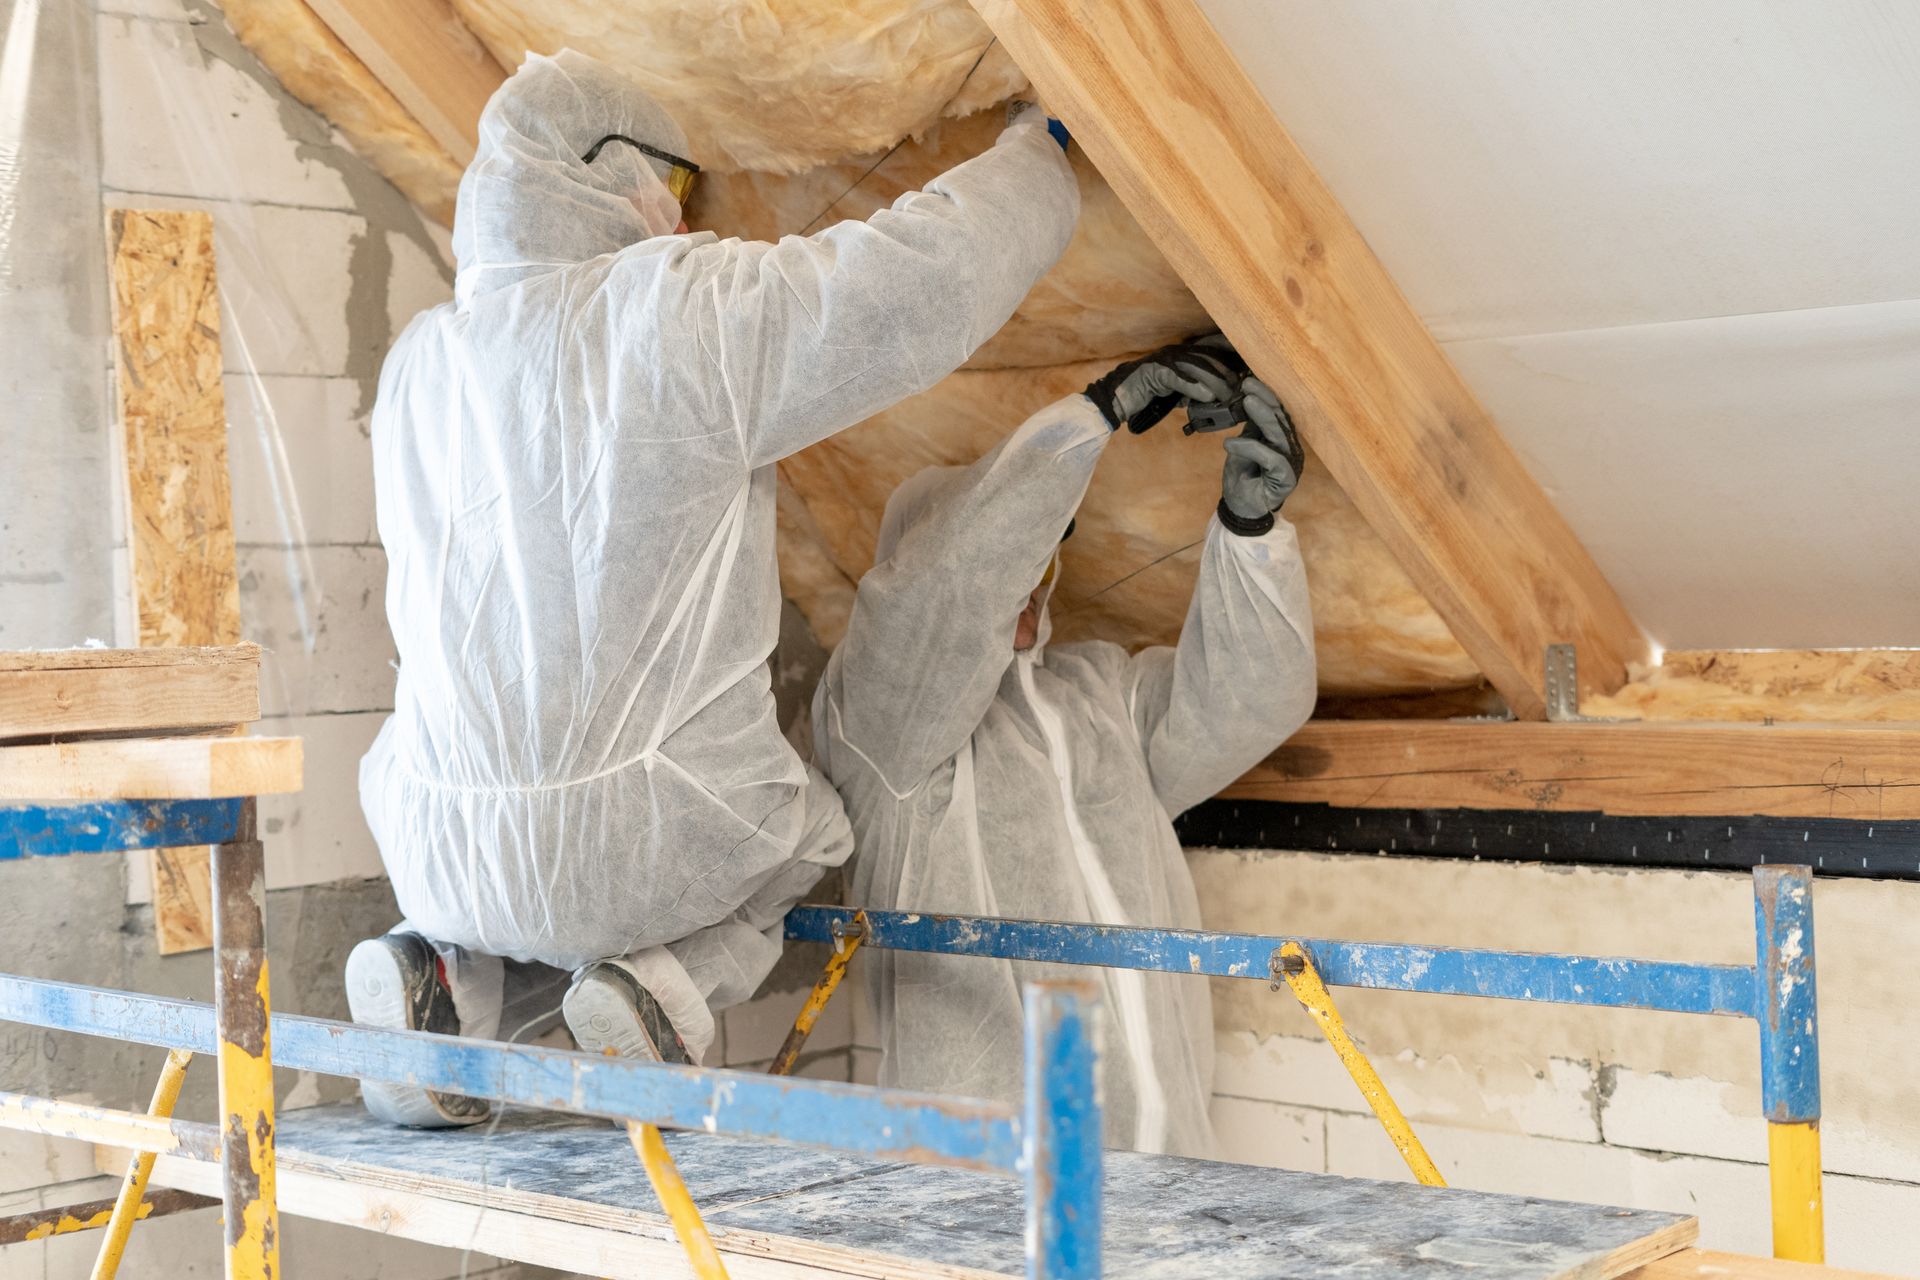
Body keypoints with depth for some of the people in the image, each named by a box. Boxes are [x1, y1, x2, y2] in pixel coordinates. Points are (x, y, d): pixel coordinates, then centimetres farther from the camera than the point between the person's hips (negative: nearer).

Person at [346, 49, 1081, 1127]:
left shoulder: (419, 363, 8)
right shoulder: (685, 314, -11)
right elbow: (934, 268, -11)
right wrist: (1038, 149, 8)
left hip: (447, 854, 5)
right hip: (654, 847, -5)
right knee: (810, 830, 28)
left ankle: (451, 974, 7)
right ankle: (662, 985, -1)